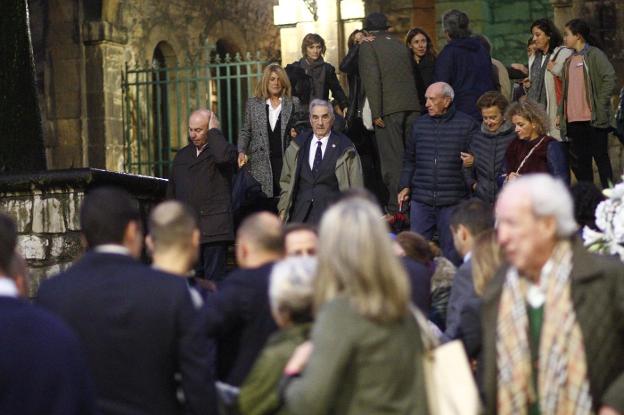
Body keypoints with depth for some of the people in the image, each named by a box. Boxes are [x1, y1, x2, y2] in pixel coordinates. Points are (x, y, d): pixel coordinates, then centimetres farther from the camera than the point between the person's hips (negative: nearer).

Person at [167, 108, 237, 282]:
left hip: (214, 231, -5)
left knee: (214, 278, -7)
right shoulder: (182, 155, 19)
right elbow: (172, 191, 22)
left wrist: (214, 131, -9)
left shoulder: (225, 149, 3)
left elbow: (223, 157, -24)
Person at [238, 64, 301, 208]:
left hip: (286, 162, 0)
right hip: (261, 162, 0)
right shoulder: (253, 104, 11)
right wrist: (242, 151, -1)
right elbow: (245, 131, 13)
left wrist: (296, 133, -4)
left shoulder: (293, 103, 9)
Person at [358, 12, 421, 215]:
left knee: (392, 159, -5)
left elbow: (372, 80, -10)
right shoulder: (401, 46, 18)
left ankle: (397, 206, -8)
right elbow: (412, 75, 16)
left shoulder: (368, 46, 0)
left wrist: (376, 113, -12)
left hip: (388, 109, -6)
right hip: (411, 106, 6)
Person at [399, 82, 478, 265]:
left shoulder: (467, 124, 0)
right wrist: (405, 186, 10)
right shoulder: (420, 124, 12)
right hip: (421, 199, 3)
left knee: (451, 250, 3)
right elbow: (410, 158, 19)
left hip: (452, 201, -3)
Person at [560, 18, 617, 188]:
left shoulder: (594, 55, -4)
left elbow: (610, 79, -12)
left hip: (593, 119, -7)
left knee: (601, 158, -2)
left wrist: (599, 105, -15)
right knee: (579, 161, 8)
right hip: (573, 120, 7)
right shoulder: (569, 61, 17)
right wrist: (561, 114, 10)